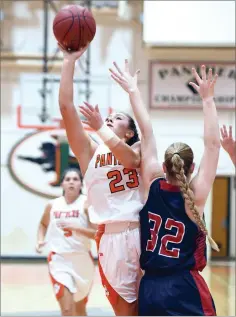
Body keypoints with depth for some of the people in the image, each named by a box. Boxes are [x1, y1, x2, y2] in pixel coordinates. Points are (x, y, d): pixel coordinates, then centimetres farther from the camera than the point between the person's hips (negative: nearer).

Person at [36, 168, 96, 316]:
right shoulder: (52, 205, 4)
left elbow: (97, 233, -13)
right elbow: (43, 224, 25)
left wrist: (74, 227, -24)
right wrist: (41, 240, 6)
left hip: (81, 259, 0)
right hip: (59, 259, 0)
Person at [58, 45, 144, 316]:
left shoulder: (139, 149, 12)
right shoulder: (89, 151, 14)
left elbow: (130, 159, -14)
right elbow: (66, 106, 6)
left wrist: (100, 127, -14)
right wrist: (69, 61, 3)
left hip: (142, 233, -1)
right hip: (111, 237, 1)